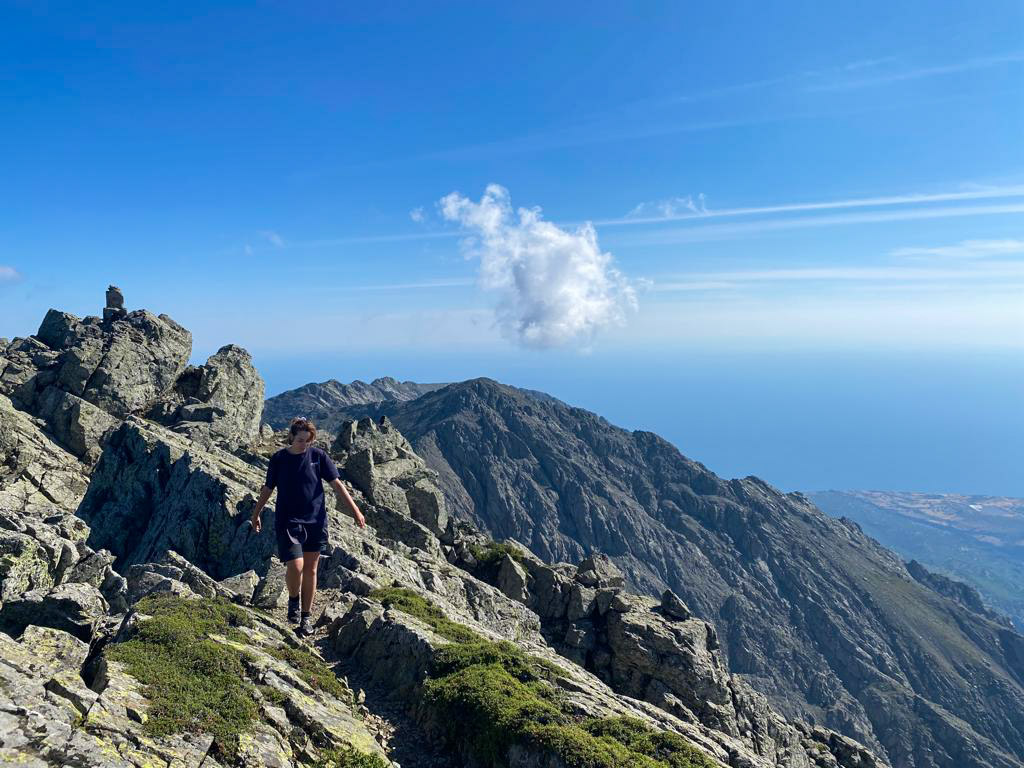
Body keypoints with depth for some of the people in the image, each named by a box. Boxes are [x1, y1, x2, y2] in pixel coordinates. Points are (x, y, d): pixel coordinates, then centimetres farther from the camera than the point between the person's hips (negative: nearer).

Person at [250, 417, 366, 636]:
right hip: (287, 522, -1)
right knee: (296, 566, -15)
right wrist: (255, 514, 19)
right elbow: (268, 489, 11)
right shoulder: (278, 459, -2)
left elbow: (337, 484, 1)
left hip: (315, 521, 1)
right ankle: (293, 601, 17)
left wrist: (355, 510, -3)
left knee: (310, 570, 8)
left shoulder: (318, 455, -1)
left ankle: (305, 618, 22)